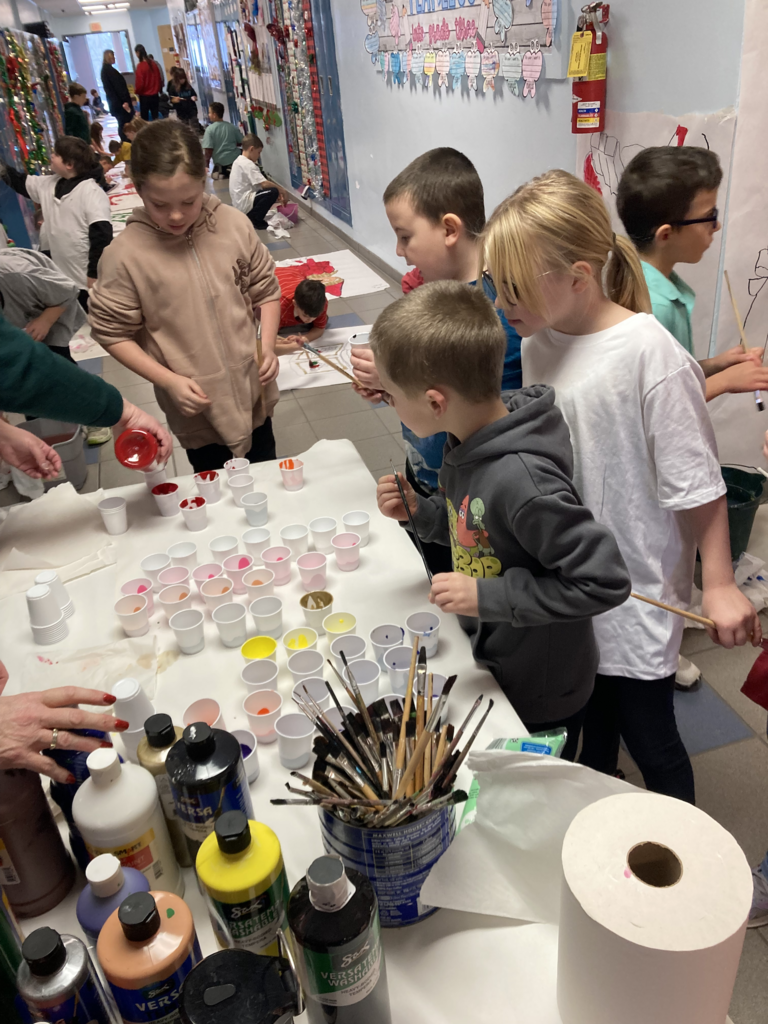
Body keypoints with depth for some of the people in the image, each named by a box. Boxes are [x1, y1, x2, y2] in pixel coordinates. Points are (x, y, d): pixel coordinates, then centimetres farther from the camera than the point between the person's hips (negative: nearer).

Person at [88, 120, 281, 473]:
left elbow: (265, 290, 4)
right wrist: (168, 381, -17)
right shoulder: (125, 255, -16)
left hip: (253, 388, 3)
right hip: (196, 403, -2)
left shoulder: (235, 225, -9)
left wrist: (267, 347, -9)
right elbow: (112, 333, -8)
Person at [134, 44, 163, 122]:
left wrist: (137, 92, 4)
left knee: (144, 118, 1)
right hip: (155, 94, 6)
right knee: (155, 116, 11)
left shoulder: (140, 66, -15)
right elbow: (159, 78, 8)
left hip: (144, 96, -6)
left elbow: (139, 82, -14)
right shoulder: (153, 63, 2)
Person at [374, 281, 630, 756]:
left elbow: (604, 581, -32)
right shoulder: (471, 441, -8)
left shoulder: (521, 479, -36)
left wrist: (487, 595, -29)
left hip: (539, 699, -8)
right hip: (493, 667, 8)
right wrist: (420, 510, -8)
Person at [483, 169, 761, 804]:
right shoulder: (539, 343, -2)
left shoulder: (651, 356, -23)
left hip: (635, 587, -6)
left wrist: (719, 584, -12)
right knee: (587, 721, 25)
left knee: (649, 740, 11)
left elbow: (698, 483, -17)